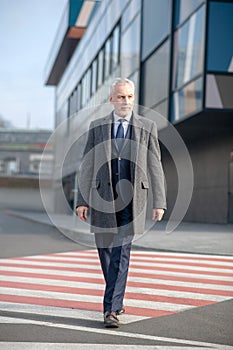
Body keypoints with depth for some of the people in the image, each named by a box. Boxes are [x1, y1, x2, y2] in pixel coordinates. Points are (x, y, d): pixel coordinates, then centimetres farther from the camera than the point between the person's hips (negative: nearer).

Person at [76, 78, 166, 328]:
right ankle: (116, 300, 29)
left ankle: (111, 308, -8)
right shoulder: (97, 127, 7)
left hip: (131, 199, -2)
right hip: (102, 197, 2)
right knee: (105, 251, 10)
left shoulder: (147, 127, 5)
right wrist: (82, 200, 1)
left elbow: (155, 166, 5)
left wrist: (159, 202, 0)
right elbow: (87, 166, 6)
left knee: (121, 253, -10)